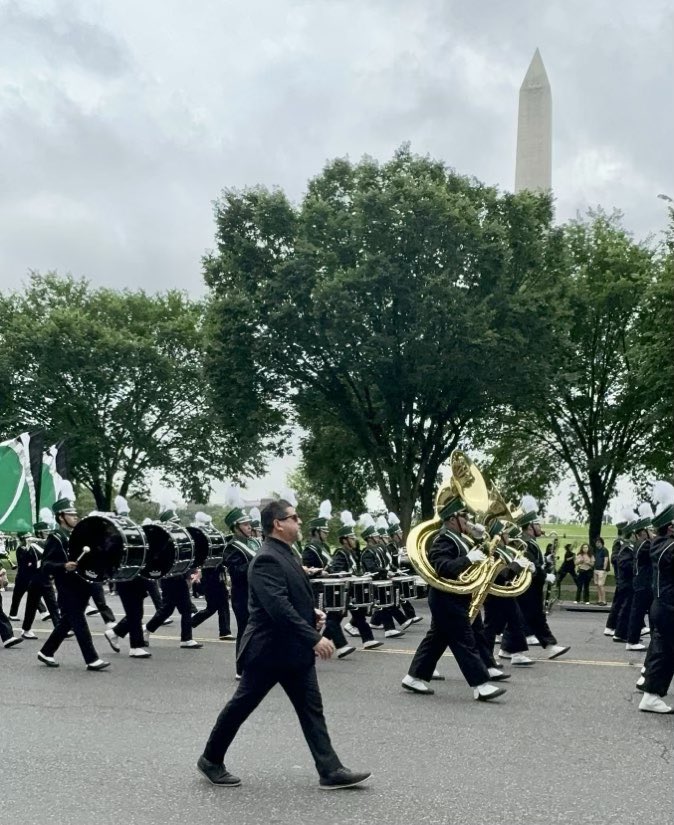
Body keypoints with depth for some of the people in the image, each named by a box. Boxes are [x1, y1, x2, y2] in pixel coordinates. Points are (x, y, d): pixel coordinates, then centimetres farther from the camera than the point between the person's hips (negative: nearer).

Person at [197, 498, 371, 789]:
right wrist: (314, 638, -30)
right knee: (241, 706, 8)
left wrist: (312, 612, 4)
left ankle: (330, 771, 9)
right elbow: (279, 608, -30)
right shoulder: (266, 559, -22)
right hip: (268, 650, -9)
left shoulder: (284, 554, 10)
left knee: (312, 709, 6)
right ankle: (211, 760, 25)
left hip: (295, 650, 9)